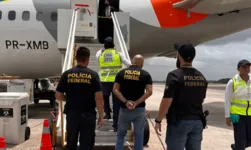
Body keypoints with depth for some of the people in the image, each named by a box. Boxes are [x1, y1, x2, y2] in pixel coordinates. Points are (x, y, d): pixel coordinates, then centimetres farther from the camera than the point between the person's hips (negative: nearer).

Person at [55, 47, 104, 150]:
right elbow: (98, 98, -10)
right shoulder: (93, 75, -7)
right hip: (88, 115, -2)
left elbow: (58, 96, 1)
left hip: (71, 114, 2)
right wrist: (101, 116, -1)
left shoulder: (67, 74, -1)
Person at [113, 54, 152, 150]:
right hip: (139, 109, -1)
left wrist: (126, 102, -12)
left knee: (121, 134, 17)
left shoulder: (121, 73, 3)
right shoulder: (146, 74, -2)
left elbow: (115, 90, -6)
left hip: (124, 109, 1)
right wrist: (136, 103, -15)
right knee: (139, 135, 12)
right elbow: (149, 92, -13)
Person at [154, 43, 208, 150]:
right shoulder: (201, 77, 8)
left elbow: (167, 101, -16)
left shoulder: (175, 75, -13)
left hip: (179, 122, -6)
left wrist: (158, 120, -8)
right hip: (197, 122, 6)